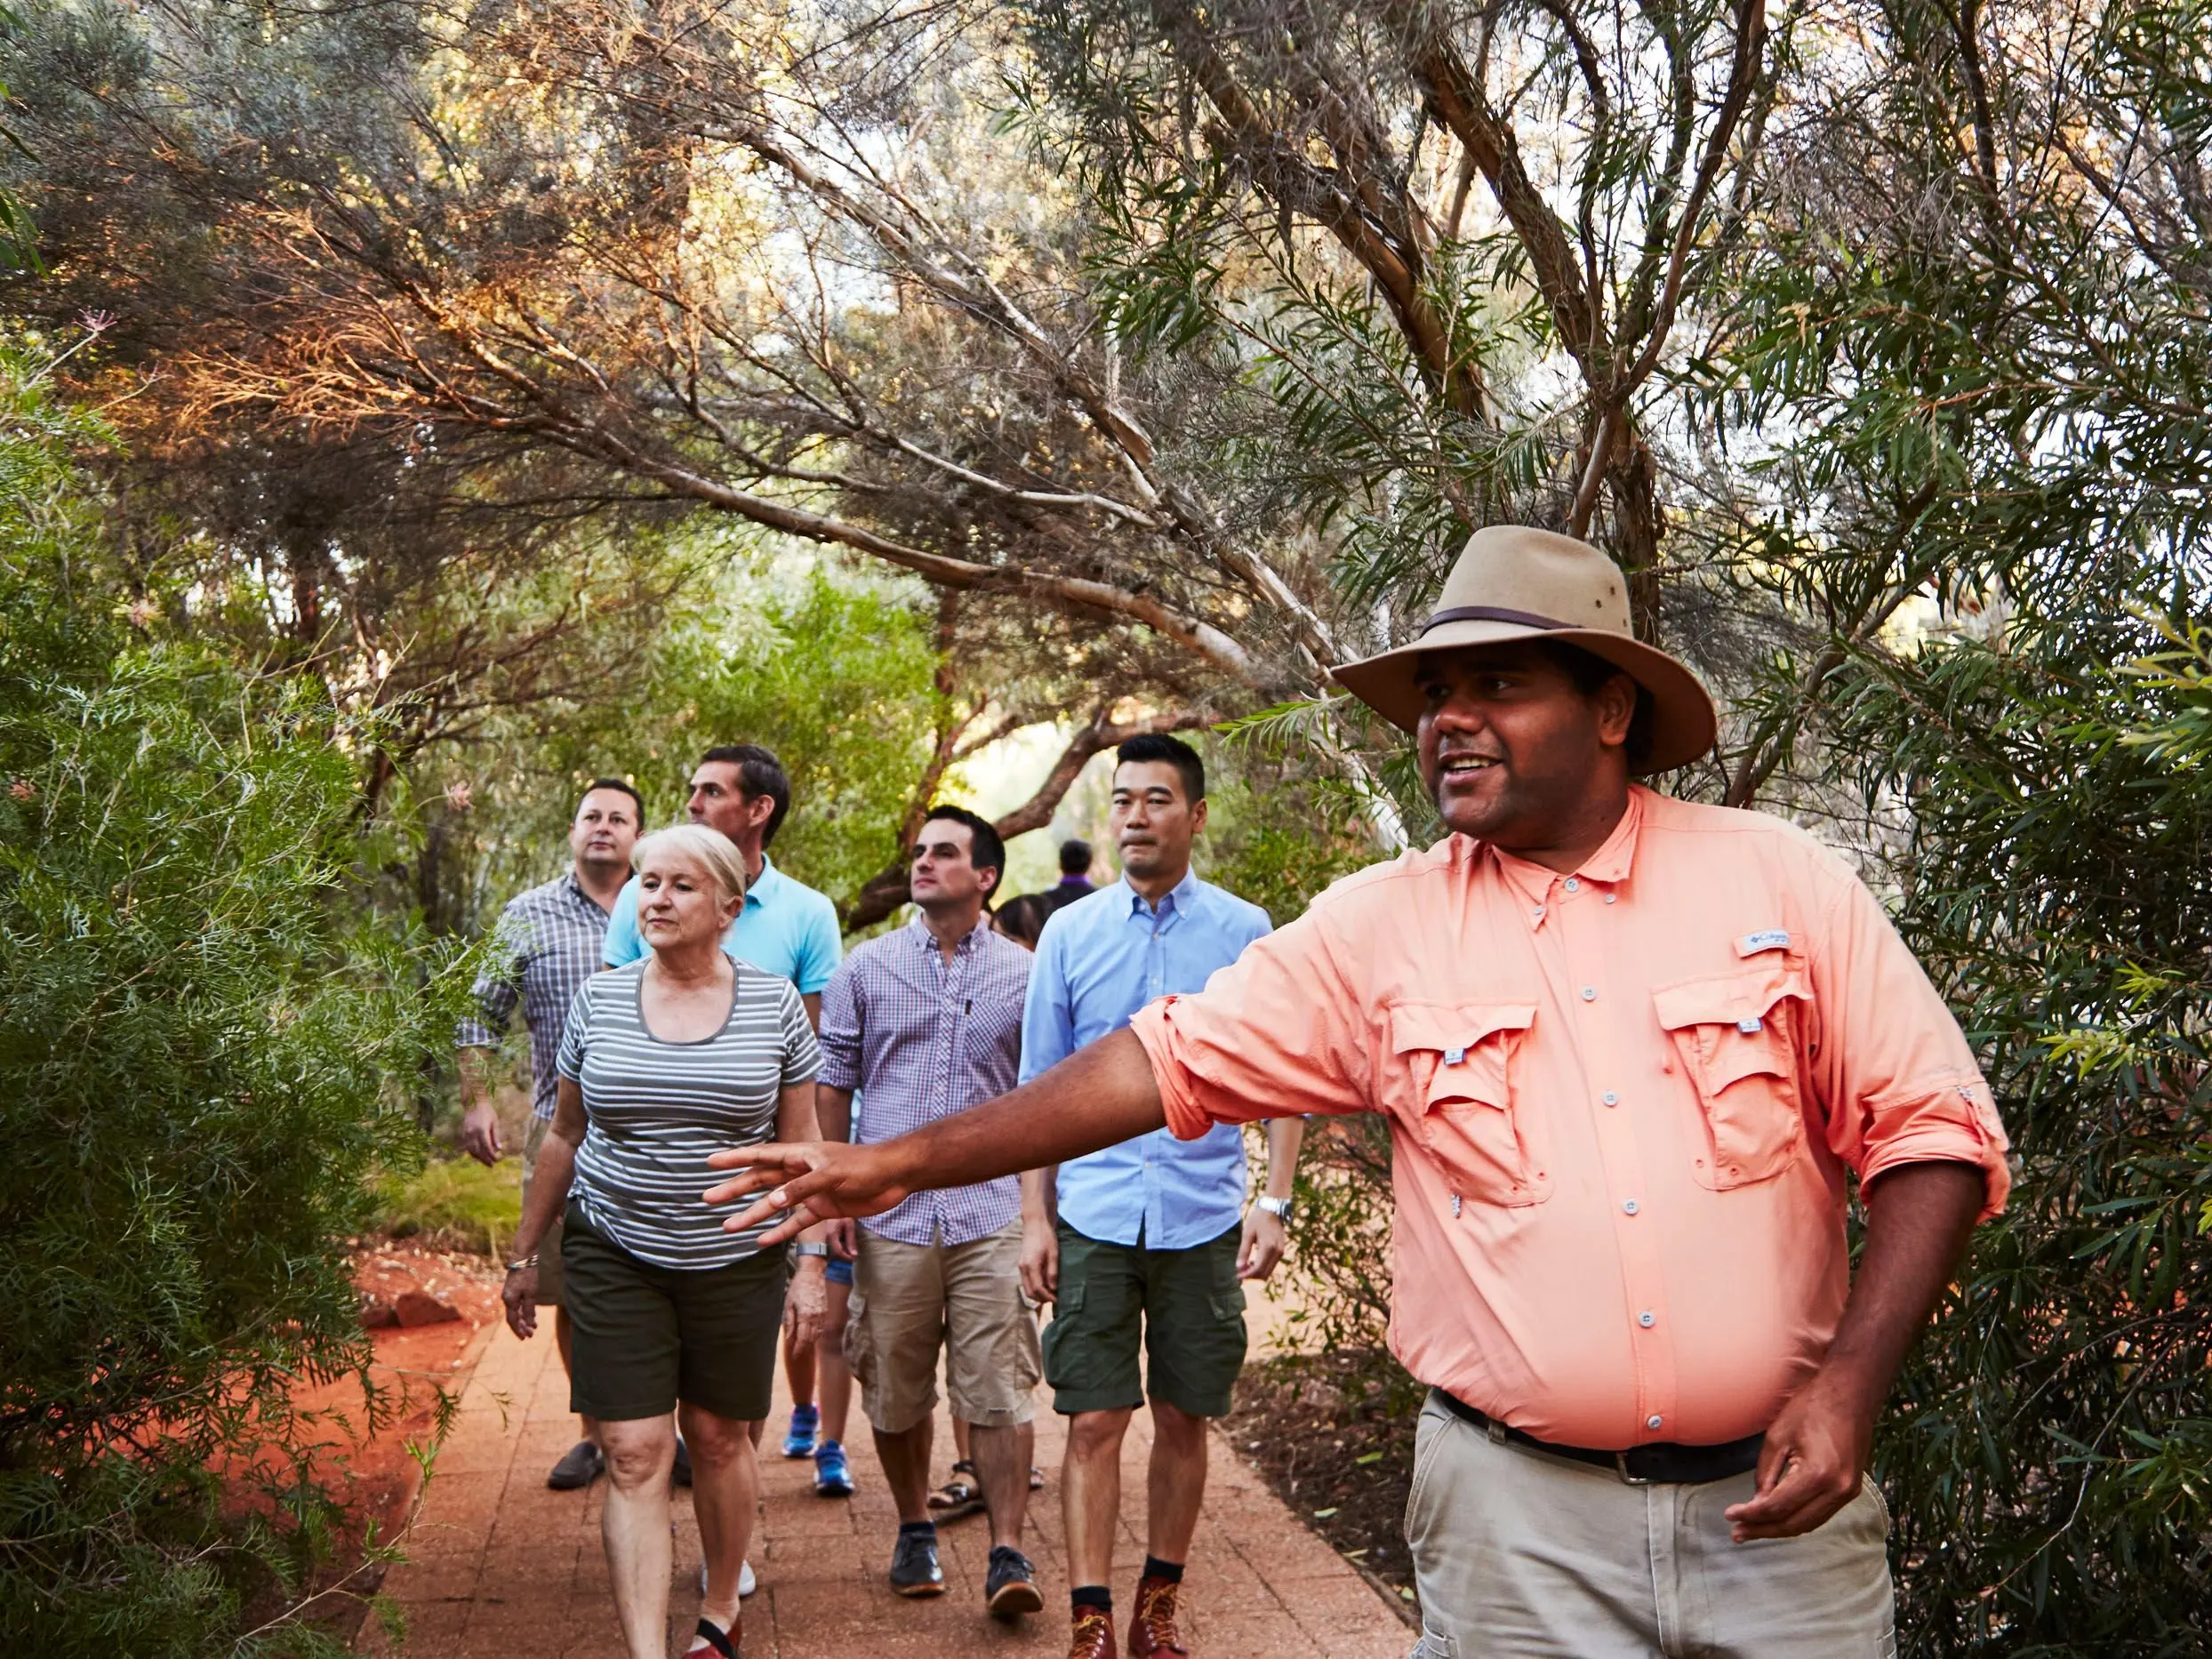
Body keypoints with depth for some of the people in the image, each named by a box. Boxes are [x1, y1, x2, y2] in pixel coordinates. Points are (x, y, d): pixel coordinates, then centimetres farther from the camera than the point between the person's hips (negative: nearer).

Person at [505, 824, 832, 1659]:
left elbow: (801, 1144, 3)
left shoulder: (774, 1003, -2)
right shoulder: (598, 1001, 1)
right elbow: (565, 1135, 10)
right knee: (634, 1454, -5)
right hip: (615, 1257, 0)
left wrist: (811, 1261, -1)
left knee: (720, 1437, 11)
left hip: (736, 1259, 0)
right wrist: (524, 1253, 13)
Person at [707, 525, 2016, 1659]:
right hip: (1521, 1515, 0)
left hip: (1780, 1502, 0)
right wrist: (908, 1162, -1)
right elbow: (1169, 1060, 1)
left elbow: (1933, 1134, 0)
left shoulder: (1784, 880, -2)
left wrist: (1854, 1379, -11)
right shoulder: (1381, 928, -1)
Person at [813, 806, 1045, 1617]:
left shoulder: (1020, 973, 5)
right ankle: (915, 1529, 30)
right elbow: (832, 1085, 9)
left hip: (989, 1214, -1)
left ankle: (1008, 1553, 4)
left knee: (999, 1390, -4)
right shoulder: (866, 968, 6)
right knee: (896, 1391, 11)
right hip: (890, 1213, 1)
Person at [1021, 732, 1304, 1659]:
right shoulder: (1070, 932, 4)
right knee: (1093, 1422, 0)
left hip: (1205, 1219, 0)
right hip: (1094, 1214, 0)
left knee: (1184, 1420, 9)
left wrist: (1273, 1203, -7)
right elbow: (1040, 1087, 7)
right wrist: (1035, 1217, 2)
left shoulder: (1244, 932, 1)